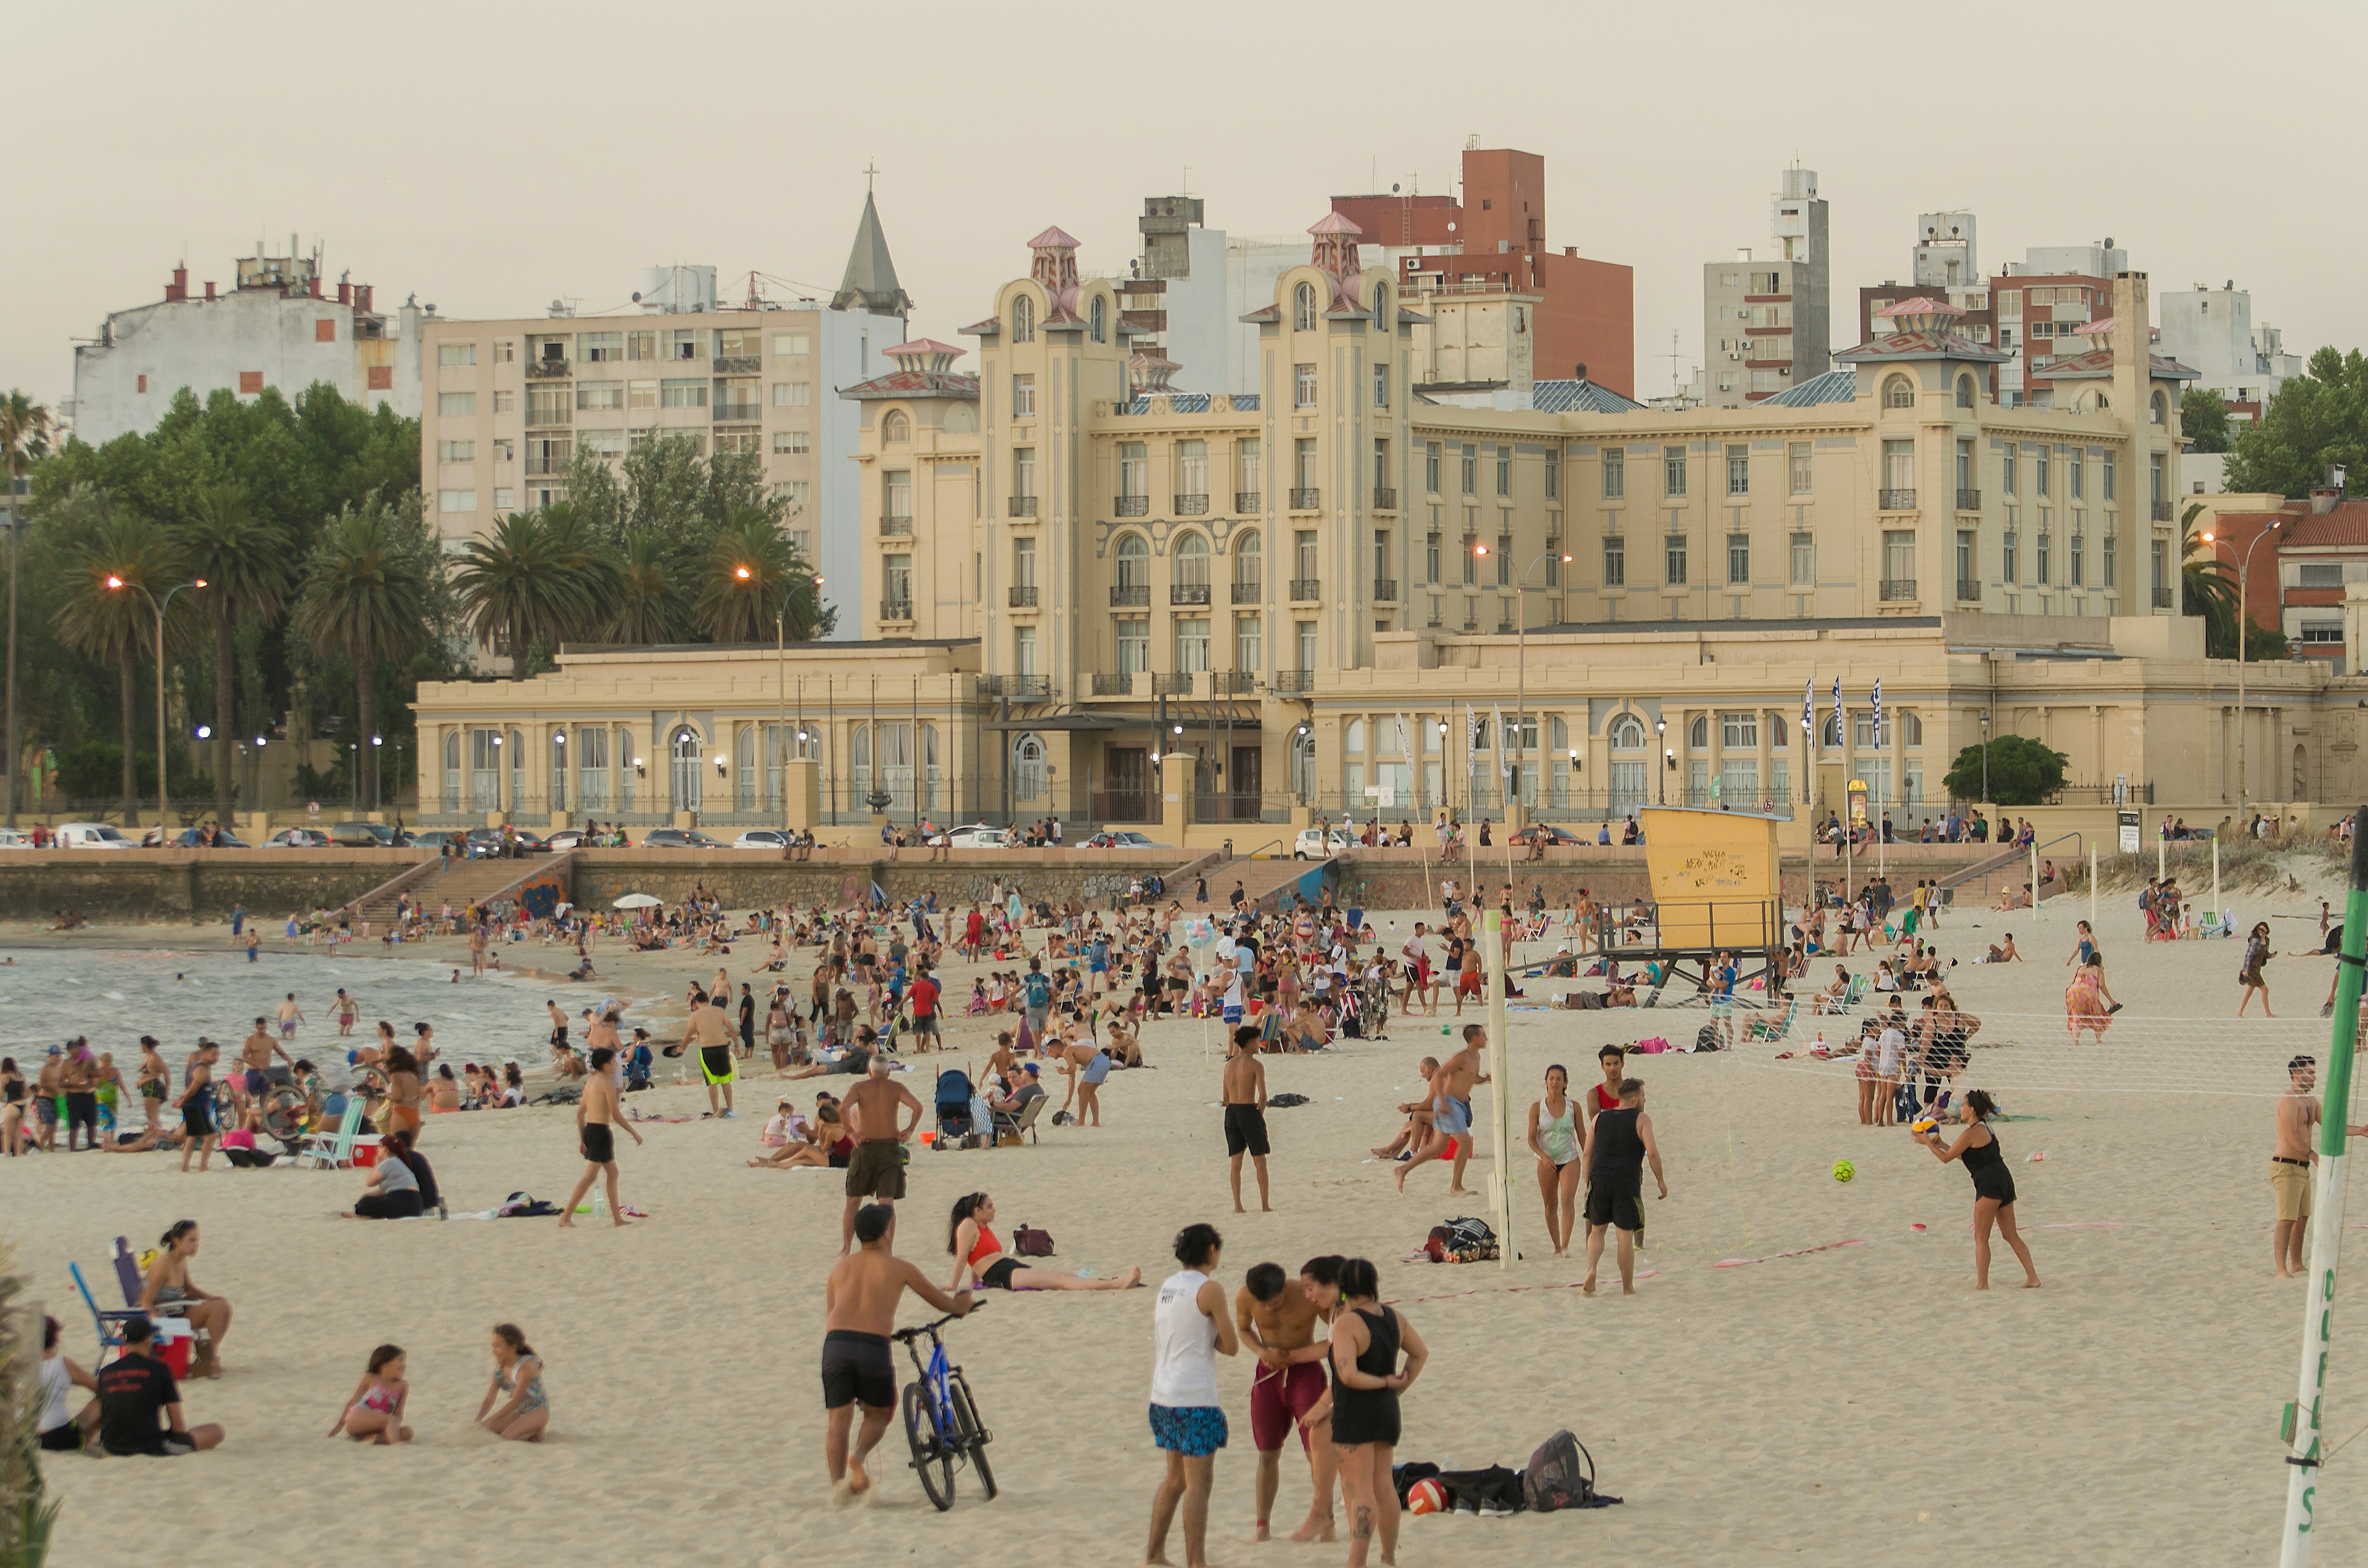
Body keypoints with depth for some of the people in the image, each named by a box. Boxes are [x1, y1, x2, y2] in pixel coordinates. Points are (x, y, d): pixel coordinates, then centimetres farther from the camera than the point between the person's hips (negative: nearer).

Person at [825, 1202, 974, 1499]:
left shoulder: (841, 1267, 22)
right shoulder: (898, 1267, 14)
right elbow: (940, 1300, 25)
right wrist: (960, 1306, 47)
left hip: (836, 1343, 2)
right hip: (874, 1348, -2)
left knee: (839, 1421, 9)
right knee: (878, 1415, 16)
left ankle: (836, 1484, -5)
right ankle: (858, 1457, -12)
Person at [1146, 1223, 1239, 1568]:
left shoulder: (1167, 1286, 11)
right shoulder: (1210, 1290, -11)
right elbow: (1231, 1346, -8)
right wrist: (1211, 1338, 7)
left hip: (1163, 1396, 8)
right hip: (1195, 1401, -8)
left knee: (1176, 1478, 19)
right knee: (1198, 1483, -4)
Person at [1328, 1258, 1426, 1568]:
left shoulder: (1347, 1323, -17)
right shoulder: (1392, 1318, 6)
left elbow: (1348, 1375, -26)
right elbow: (1421, 1353, 19)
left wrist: (1385, 1382, -12)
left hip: (1355, 1414, -7)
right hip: (1387, 1410, 7)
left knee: (1358, 1491, -8)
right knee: (1383, 1484, 18)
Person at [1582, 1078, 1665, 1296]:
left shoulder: (1600, 1118, 12)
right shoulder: (1641, 1120, -2)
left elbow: (1588, 1153, 10)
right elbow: (1652, 1152, -12)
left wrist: (1588, 1183, 17)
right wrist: (1660, 1180, -1)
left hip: (1599, 1181, 3)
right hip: (1627, 1185, -3)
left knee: (1597, 1229, 17)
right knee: (1625, 1235, 3)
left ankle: (1591, 1269, -8)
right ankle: (1628, 1288, 8)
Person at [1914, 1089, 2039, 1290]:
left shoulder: (1971, 1133, -11)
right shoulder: (1985, 1128, 17)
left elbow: (1946, 1158, -4)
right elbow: (1963, 1155, 26)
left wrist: (1928, 1143, 9)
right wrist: (1939, 1143, 27)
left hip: (1989, 1183, -9)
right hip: (2004, 1181, 9)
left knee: (1981, 1237, -3)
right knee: (2011, 1235, 11)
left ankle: (1982, 1284, -5)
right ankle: (2032, 1278, 7)